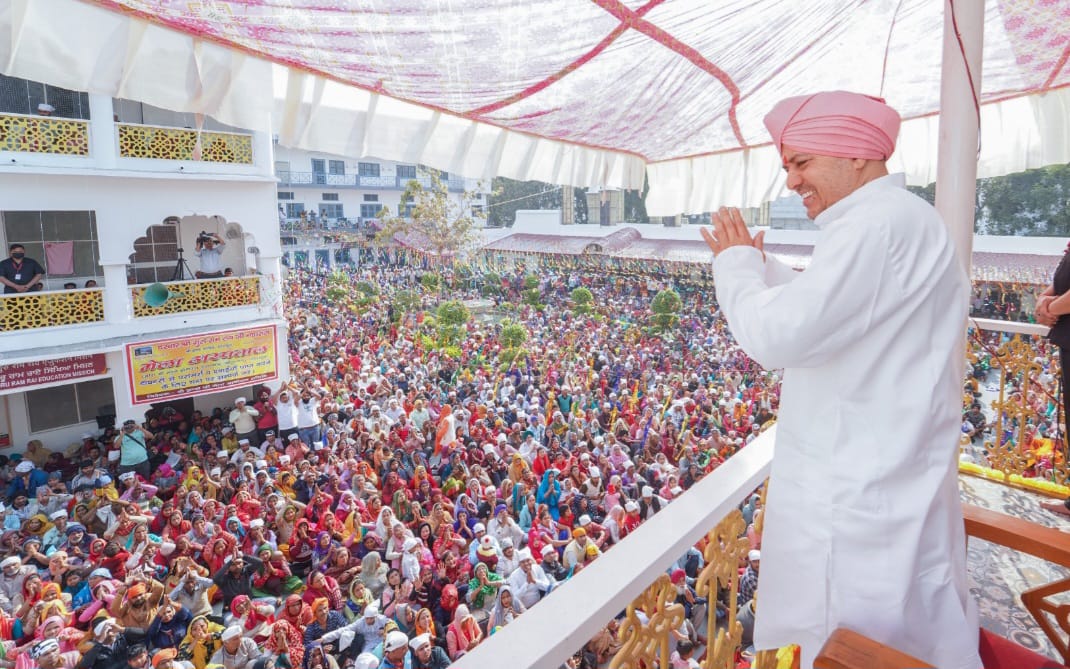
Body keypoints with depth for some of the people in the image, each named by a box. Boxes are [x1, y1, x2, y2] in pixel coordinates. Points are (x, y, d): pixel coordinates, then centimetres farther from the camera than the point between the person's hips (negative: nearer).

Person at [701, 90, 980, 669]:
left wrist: (735, 264, -12)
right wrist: (758, 263, 11)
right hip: (879, 478, 11)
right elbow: (824, 317, 21)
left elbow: (780, 336, -29)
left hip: (861, 496, -11)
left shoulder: (878, 222, -21)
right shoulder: (899, 218, 14)